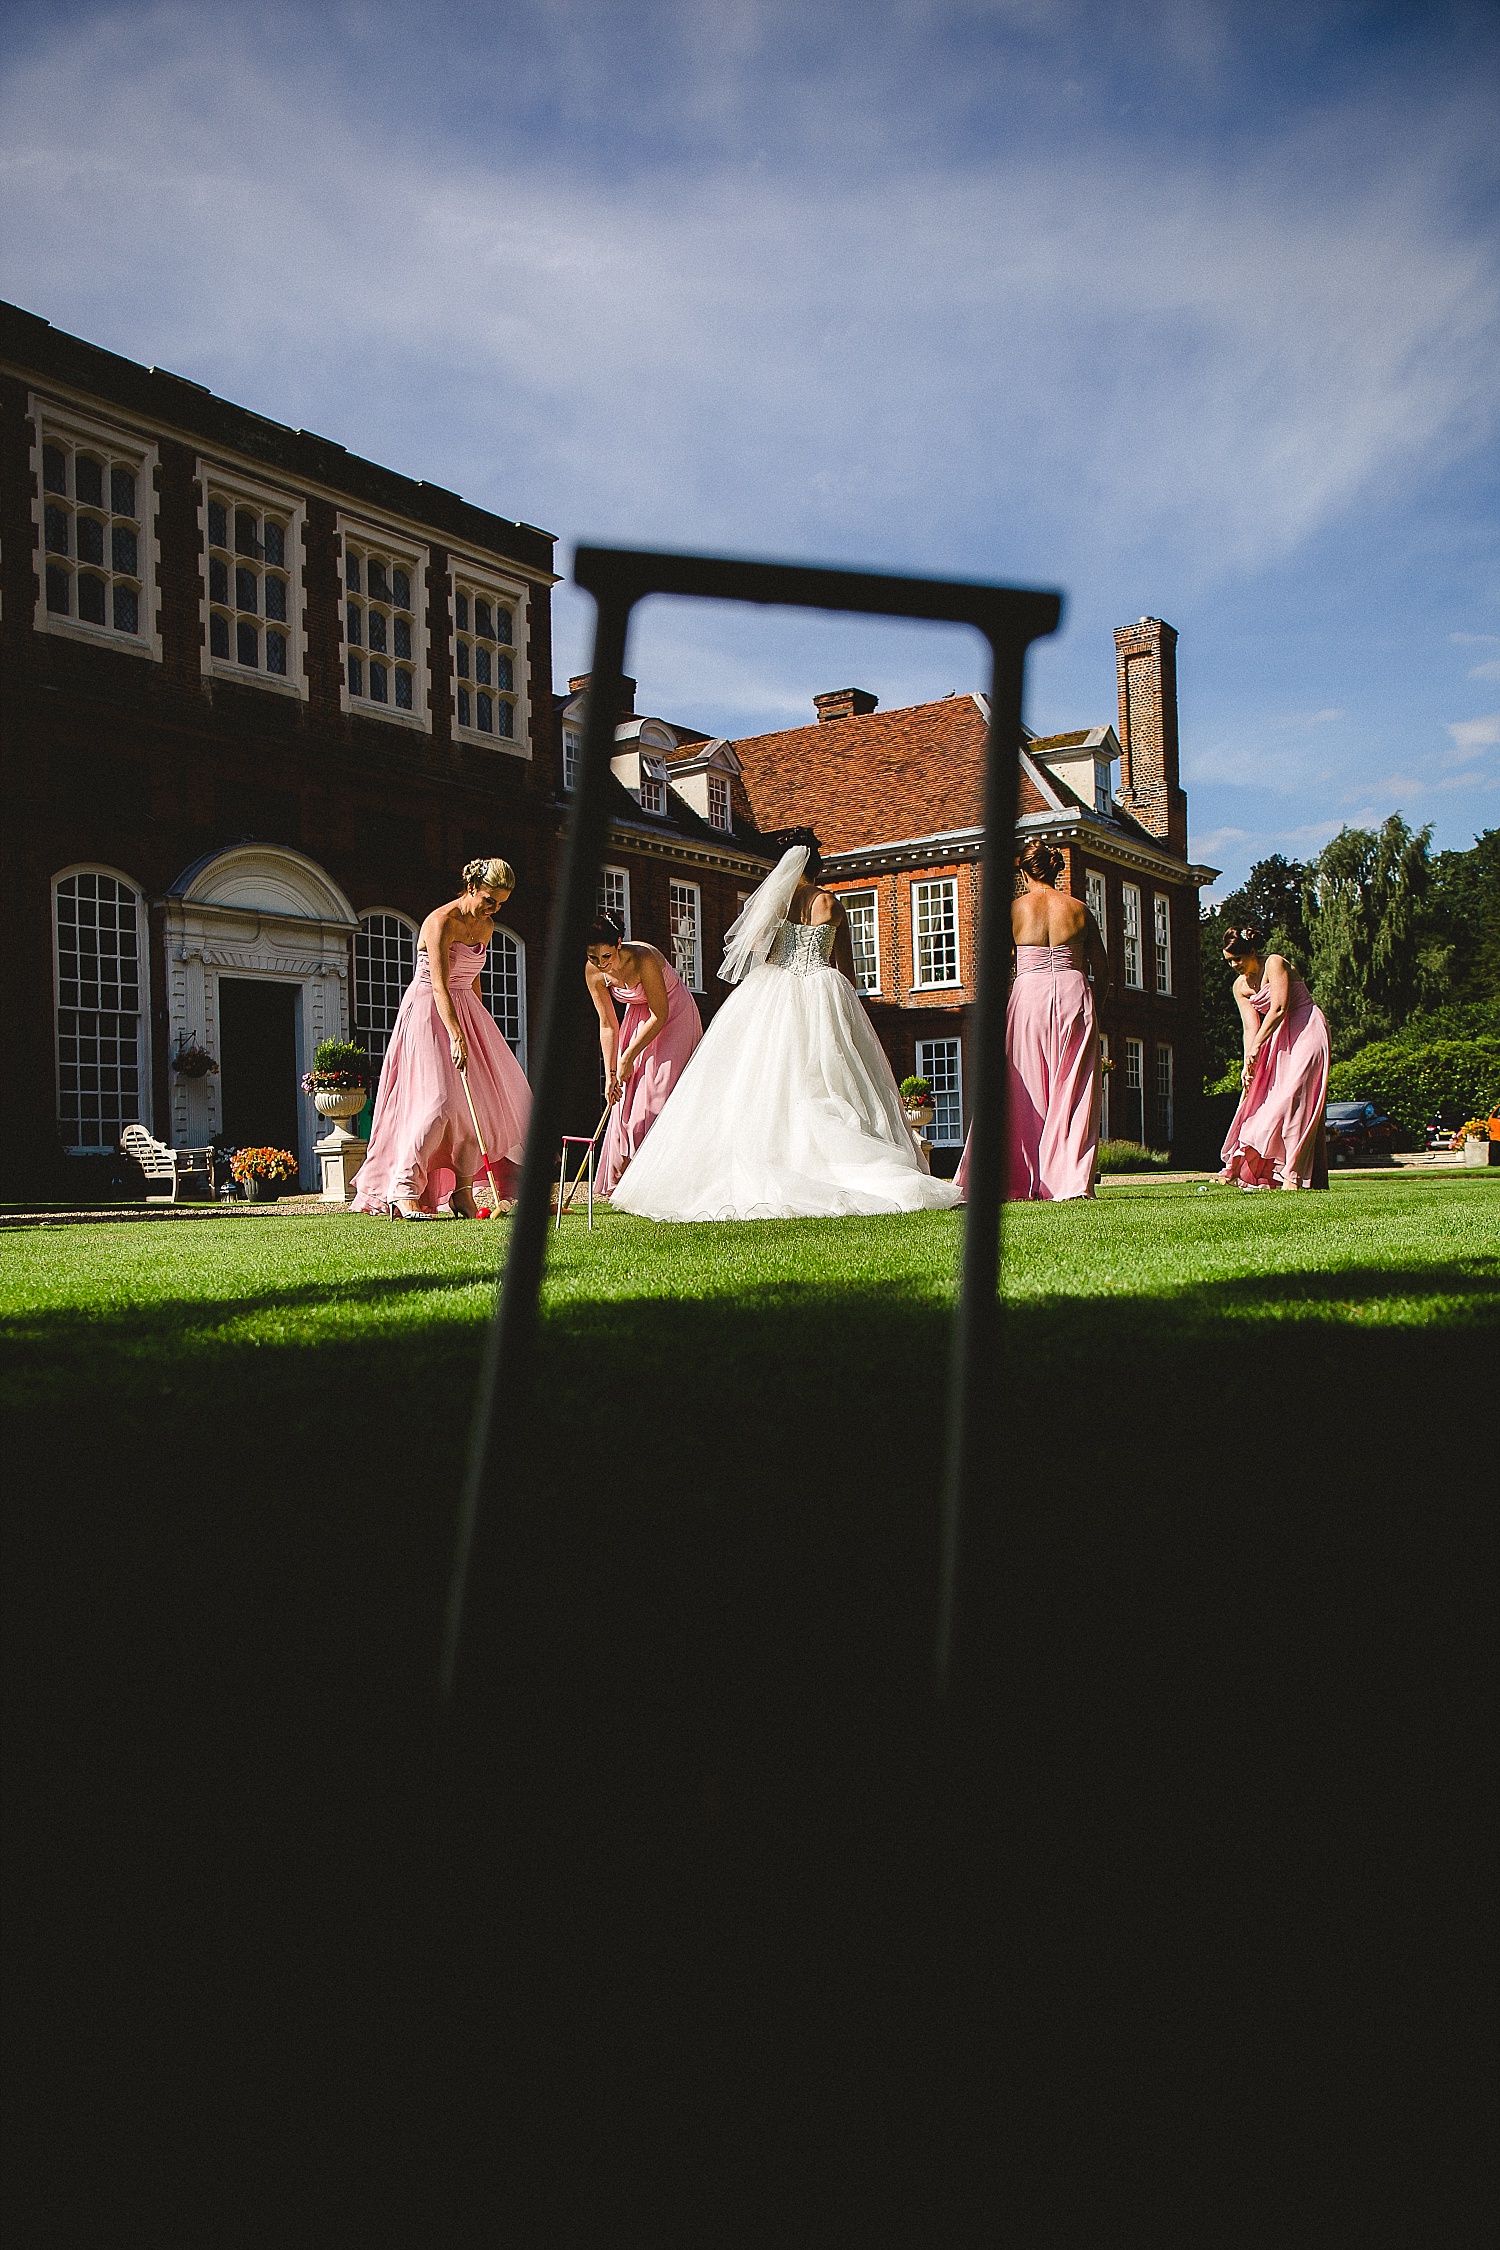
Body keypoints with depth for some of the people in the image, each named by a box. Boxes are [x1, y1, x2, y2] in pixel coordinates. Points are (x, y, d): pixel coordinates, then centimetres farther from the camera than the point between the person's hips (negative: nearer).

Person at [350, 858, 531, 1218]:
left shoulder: (486, 926, 8)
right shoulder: (441, 921, -17)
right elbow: (439, 984, -28)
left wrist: (478, 1024, 20)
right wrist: (455, 1036, -37)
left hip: (466, 1010, 8)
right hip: (429, 1012, -8)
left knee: (487, 1097, 0)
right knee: (441, 1100, -19)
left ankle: (462, 1190, 5)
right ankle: (404, 1190, -15)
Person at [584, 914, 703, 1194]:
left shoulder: (643, 958, -32)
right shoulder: (593, 971, -15)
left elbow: (660, 1015, -25)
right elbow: (607, 1024, -6)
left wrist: (628, 1057, -20)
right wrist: (610, 1073, -9)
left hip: (673, 1015, -6)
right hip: (638, 1017, 6)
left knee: (659, 1092, -15)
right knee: (627, 1096, 0)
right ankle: (625, 1181, 7)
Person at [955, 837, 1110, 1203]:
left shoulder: (1014, 908, 0)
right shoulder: (1078, 908, 7)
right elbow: (1102, 968, 10)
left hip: (1028, 993, -1)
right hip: (1074, 994, 2)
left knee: (1026, 1093, 5)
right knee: (1073, 1092, 5)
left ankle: (1026, 1183, 5)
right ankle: (1071, 1181, 1)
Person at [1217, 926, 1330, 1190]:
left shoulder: (1274, 963, -13)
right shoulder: (1240, 986, 7)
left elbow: (1279, 1009, -22)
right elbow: (1251, 1027, 0)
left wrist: (1256, 1048, -25)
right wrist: (1248, 1063, -14)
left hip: (1307, 1031, -8)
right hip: (1280, 1039, 8)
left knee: (1292, 1098, -18)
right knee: (1267, 1098, 1)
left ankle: (1294, 1175, -22)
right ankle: (1267, 1173, 3)